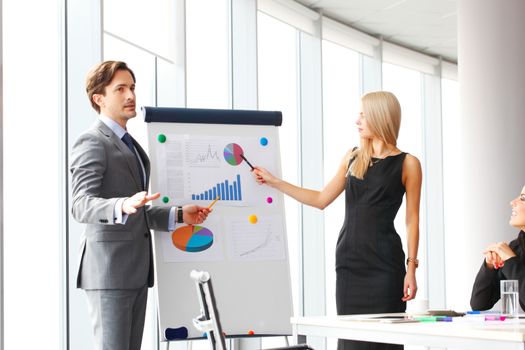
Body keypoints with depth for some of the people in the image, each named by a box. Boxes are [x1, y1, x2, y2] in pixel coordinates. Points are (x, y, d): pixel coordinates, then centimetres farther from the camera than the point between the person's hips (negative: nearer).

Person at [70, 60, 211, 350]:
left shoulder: (129, 145, 22)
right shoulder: (92, 142, -9)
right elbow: (82, 205, -23)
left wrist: (180, 215, 12)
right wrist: (123, 207, -41)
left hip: (135, 271, 9)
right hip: (108, 270, -9)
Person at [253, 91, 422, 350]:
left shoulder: (407, 164, 0)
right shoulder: (353, 158, 13)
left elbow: (412, 220, -1)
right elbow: (321, 199, 19)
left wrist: (411, 267, -8)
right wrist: (274, 182, 19)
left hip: (384, 263, -4)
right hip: (349, 260, 4)